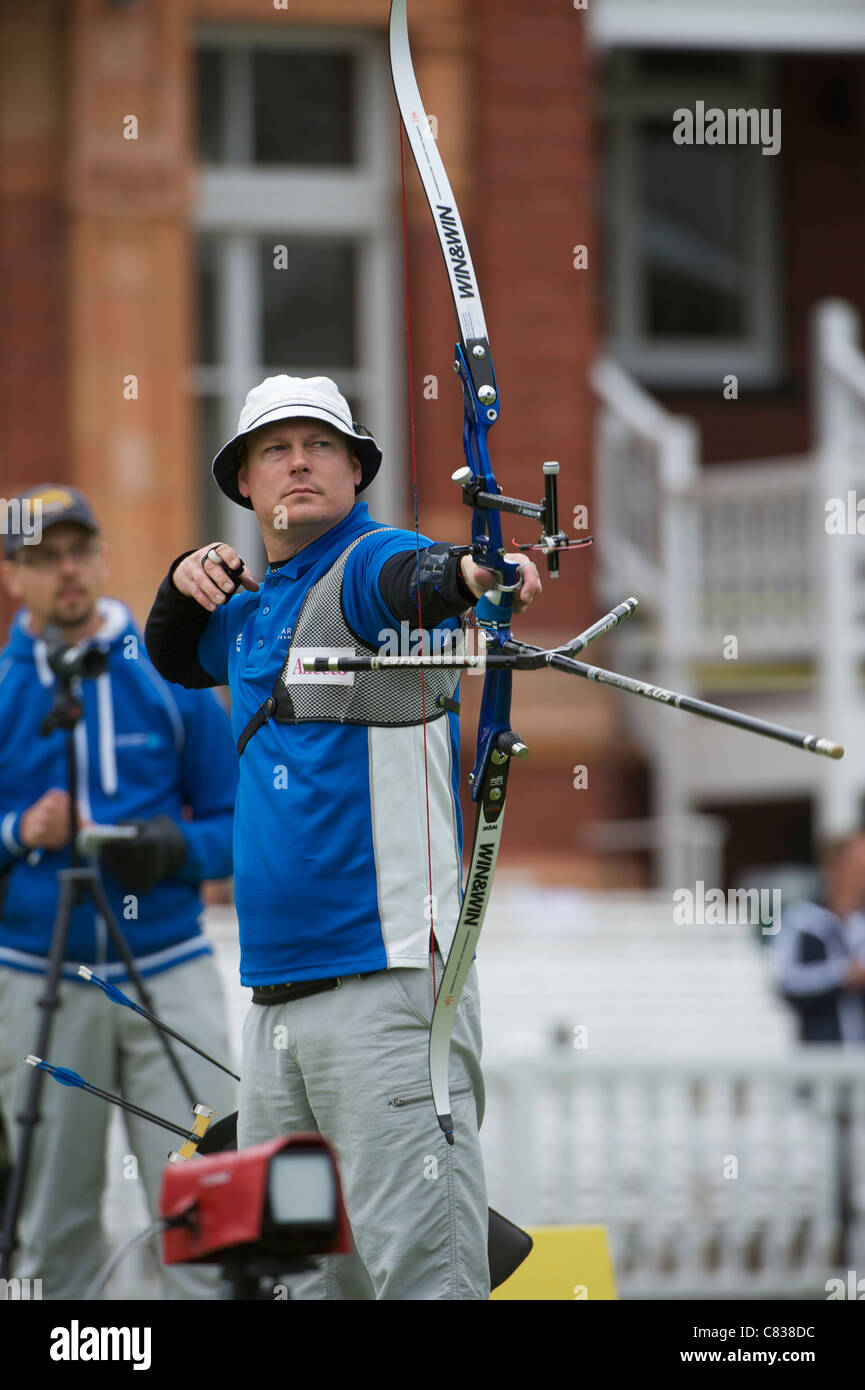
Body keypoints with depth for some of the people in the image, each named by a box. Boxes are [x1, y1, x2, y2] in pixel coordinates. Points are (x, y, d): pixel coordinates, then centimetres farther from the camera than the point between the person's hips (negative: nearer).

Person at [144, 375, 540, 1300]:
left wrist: (468, 573, -53)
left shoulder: (368, 561, -6)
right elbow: (176, 659, 37)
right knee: (293, 1267, 10)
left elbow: (410, 576, -29)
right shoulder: (255, 607, 19)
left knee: (418, 1264, -16)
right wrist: (185, 580, 15)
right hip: (278, 996, 8)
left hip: (384, 983, -8)